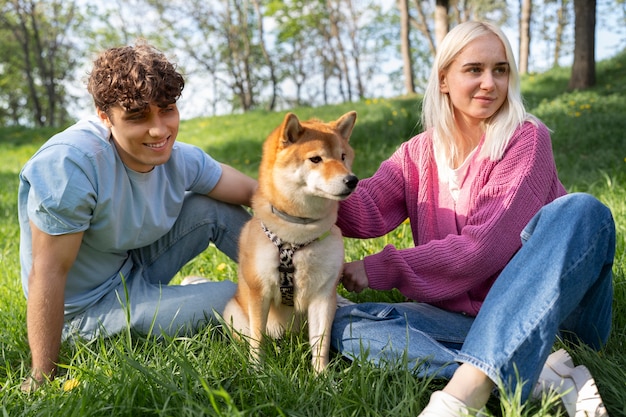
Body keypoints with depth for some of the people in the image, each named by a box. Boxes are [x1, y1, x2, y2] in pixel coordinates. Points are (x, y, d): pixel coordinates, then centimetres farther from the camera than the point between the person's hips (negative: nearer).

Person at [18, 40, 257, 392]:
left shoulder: (180, 159, -11)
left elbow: (257, 193, -4)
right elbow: (49, 270, -29)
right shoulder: (70, 163, -31)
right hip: (89, 308, -6)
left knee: (214, 208, -3)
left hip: (134, 268, 7)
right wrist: (42, 377, -24)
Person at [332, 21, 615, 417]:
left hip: (550, 312, -3)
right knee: (347, 324, -17)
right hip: (465, 317, 3)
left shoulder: (526, 139, -5)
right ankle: (537, 377, -29)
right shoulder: (419, 153, 9)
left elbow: (482, 249, -16)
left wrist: (382, 269, -12)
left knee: (581, 210, -30)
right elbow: (368, 212, -10)